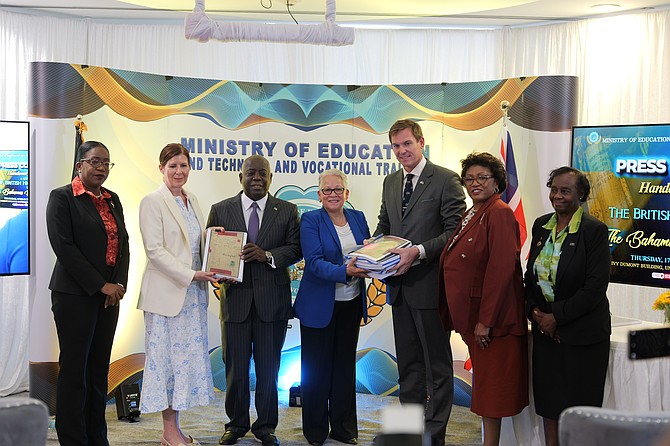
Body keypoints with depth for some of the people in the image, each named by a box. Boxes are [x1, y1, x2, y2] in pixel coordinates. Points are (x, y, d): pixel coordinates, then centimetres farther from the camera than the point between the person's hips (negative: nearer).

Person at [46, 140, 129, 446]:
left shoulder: (112, 200, 14)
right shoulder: (62, 197, -5)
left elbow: (123, 243, 13)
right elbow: (63, 246, -12)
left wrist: (119, 284, -3)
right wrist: (100, 285, -14)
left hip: (109, 294, 6)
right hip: (76, 295, -6)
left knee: (99, 368, 9)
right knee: (74, 369, 0)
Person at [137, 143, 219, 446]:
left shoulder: (192, 201, 14)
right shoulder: (152, 202, -6)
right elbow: (154, 249, -13)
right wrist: (190, 274, -19)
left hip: (193, 292, 7)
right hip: (166, 292, -6)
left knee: (187, 355, 7)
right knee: (166, 355, 0)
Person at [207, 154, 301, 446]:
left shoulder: (287, 211, 7)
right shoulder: (220, 210, 7)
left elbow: (295, 248, 0)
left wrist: (267, 255, -17)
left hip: (272, 300, 0)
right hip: (235, 298, 0)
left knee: (269, 367, 7)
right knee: (235, 367, 7)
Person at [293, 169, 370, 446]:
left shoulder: (358, 218, 7)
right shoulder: (310, 220, -8)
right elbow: (314, 262, -19)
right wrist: (344, 271, -34)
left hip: (351, 304, 4)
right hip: (320, 305, -4)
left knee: (345, 364, 13)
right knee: (317, 368, 6)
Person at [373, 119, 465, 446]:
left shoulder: (446, 180, -9)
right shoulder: (390, 182, 12)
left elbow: (455, 232, -14)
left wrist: (419, 251, -24)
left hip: (430, 284, -7)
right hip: (400, 284, 7)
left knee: (437, 364, 4)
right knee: (408, 363, 16)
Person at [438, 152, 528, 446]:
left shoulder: (499, 214, -15)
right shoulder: (471, 216, 15)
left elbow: (501, 269, -22)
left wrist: (485, 320, -24)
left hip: (491, 318, -9)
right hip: (471, 315, 9)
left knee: (490, 383, -1)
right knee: (484, 381, 16)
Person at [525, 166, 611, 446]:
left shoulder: (594, 230, -11)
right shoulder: (541, 226, 7)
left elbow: (595, 286, -16)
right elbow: (530, 274, 13)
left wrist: (557, 317, -14)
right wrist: (535, 312, -2)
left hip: (582, 333, -5)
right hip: (544, 328, 6)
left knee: (578, 405, 1)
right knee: (548, 402, 11)